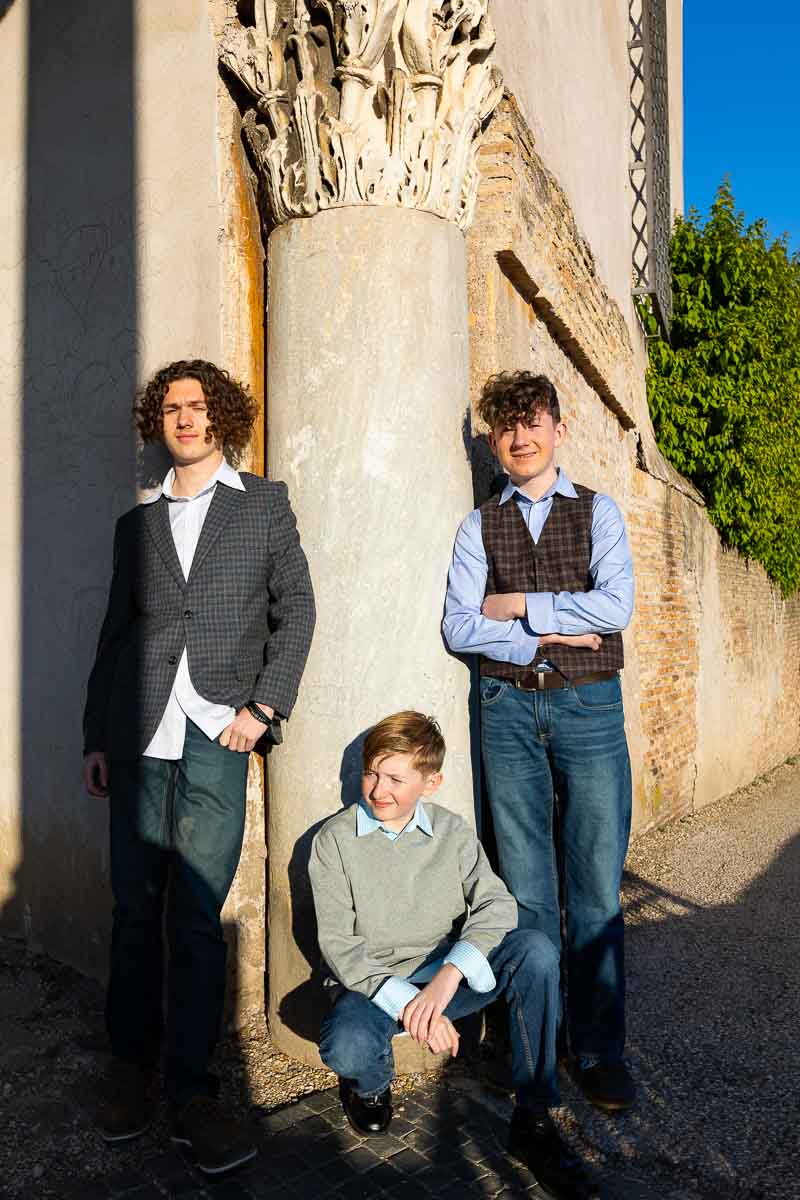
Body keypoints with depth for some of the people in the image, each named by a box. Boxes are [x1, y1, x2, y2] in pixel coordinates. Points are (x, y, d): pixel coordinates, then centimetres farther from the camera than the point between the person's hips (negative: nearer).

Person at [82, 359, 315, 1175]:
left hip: (216, 740, -2)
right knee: (135, 907, 9)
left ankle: (190, 1089, 15)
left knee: (197, 917, 0)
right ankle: (131, 1064, 28)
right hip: (138, 740, 3)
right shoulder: (138, 523, 16)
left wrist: (264, 707, -6)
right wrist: (95, 735, 12)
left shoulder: (264, 505, 9)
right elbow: (114, 633, 16)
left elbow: (296, 609, 4)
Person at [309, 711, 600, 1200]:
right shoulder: (334, 840, -8)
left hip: (448, 979, 2)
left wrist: (447, 976, -29)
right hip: (374, 985, -2)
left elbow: (496, 904, -13)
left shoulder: (452, 831, -1)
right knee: (345, 1048, -35)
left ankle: (533, 1118, -12)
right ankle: (371, 1082, 5)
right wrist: (403, 1000, -24)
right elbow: (339, 944, -11)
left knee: (535, 949, -24)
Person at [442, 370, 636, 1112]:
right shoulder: (480, 526, 8)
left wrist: (519, 604, -8)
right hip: (509, 708, 1)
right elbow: (458, 627, -2)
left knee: (596, 885, 2)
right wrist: (548, 638, -9)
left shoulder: (598, 512, 7)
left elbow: (616, 606, -8)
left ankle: (597, 1049, 18)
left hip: (589, 706, 0)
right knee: (527, 886, 7)